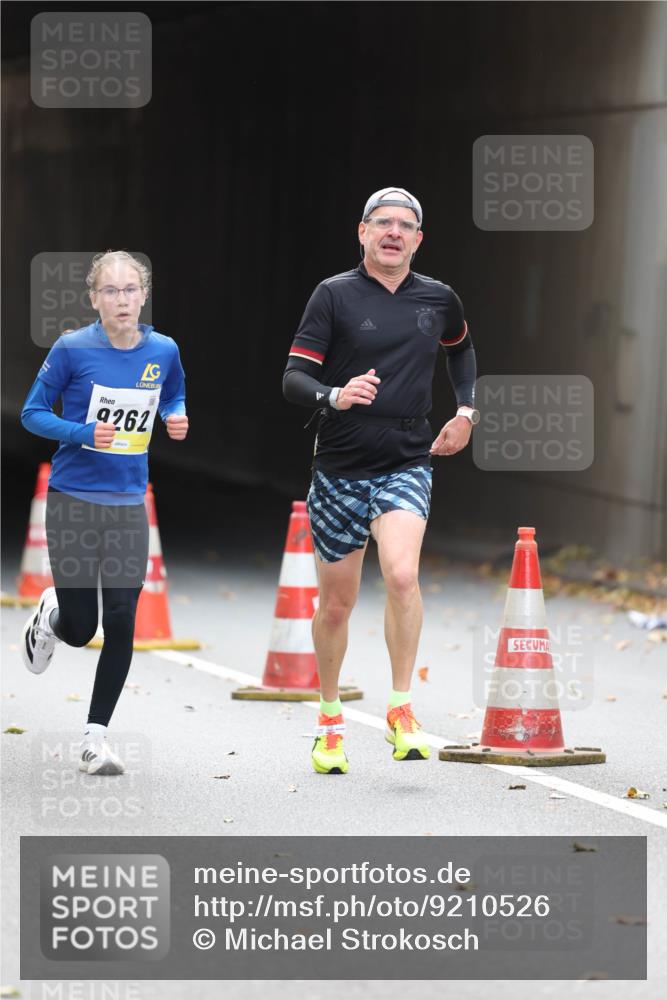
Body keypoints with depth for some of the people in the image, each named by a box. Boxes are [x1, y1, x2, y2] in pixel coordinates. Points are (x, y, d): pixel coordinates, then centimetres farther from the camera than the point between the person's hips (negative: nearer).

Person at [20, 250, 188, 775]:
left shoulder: (163, 351, 0)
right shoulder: (72, 349, -10)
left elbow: (174, 397, 20)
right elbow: (33, 413, -4)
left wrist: (176, 418, -3)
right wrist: (82, 433, -21)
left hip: (129, 503, 3)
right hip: (73, 499, -3)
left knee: (121, 623, -4)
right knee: (80, 628, 1)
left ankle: (96, 735, 9)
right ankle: (50, 614, 39)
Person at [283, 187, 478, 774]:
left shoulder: (439, 300, 6)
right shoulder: (335, 295, -4)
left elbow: (461, 348, 29)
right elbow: (294, 379, -10)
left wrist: (467, 409, 16)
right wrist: (335, 396, -30)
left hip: (407, 464, 1)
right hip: (340, 466, -1)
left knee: (402, 574, -25)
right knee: (337, 601, 8)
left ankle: (402, 710, -16)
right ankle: (330, 719, 28)